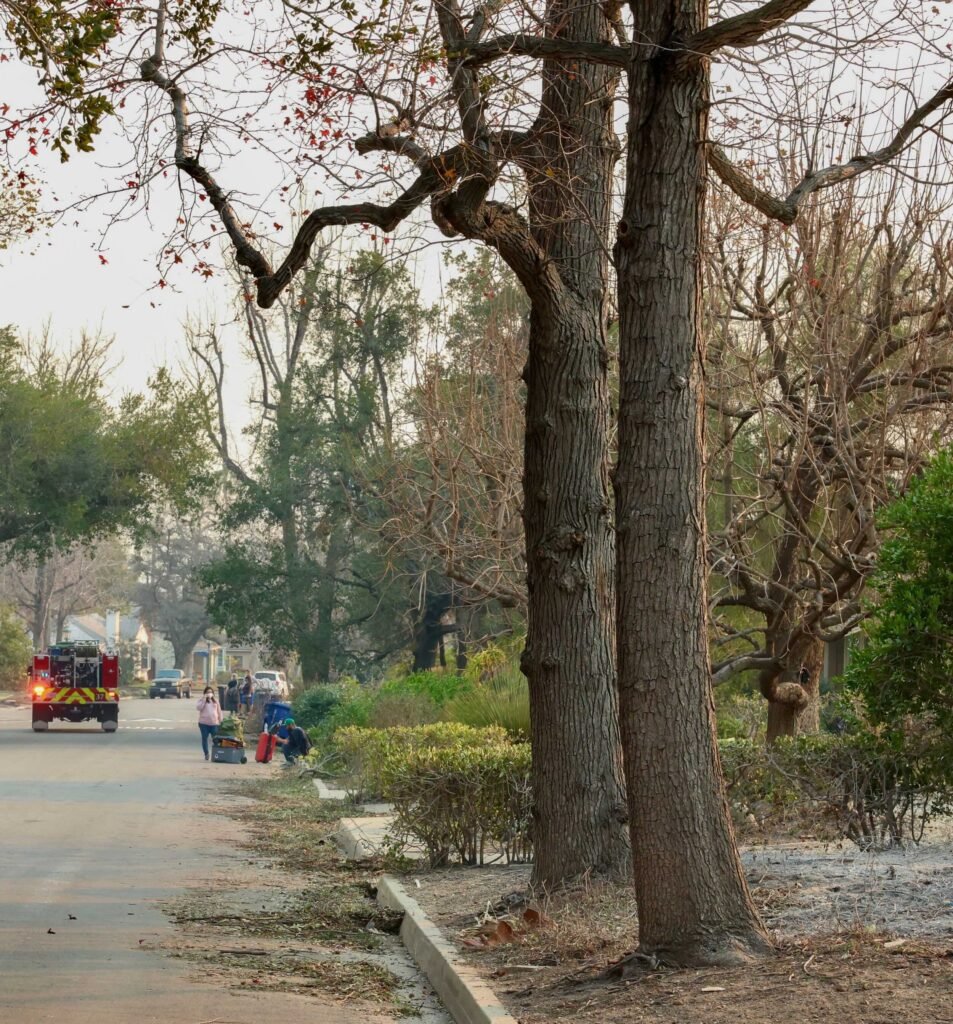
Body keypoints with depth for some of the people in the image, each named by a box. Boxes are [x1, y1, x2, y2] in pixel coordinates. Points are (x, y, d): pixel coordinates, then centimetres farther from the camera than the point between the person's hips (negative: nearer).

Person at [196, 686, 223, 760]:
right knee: (205, 738, 1)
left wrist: (220, 721, 11)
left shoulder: (215, 701, 14)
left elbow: (219, 711, 17)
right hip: (204, 723, -2)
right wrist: (204, 699, -15)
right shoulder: (201, 700, 6)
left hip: (214, 723, 2)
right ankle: (206, 754, 8)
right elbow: (199, 707, -12)